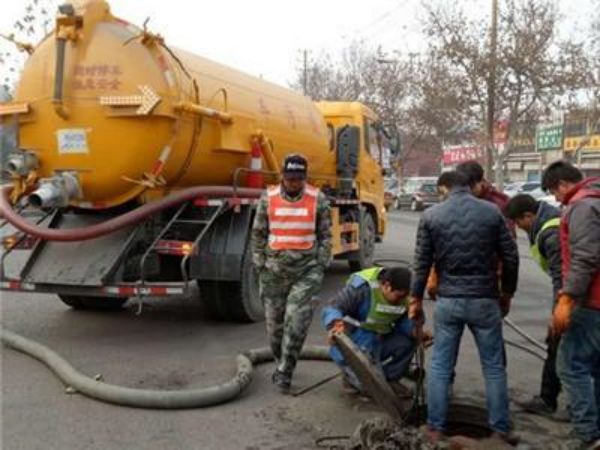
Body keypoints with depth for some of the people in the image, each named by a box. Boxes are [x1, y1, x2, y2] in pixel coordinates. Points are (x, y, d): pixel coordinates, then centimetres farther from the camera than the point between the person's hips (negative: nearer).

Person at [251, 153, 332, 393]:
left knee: (297, 319, -11)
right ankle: (280, 362, 31)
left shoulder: (318, 199, -1)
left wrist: (321, 265, -1)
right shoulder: (268, 198, 1)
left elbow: (325, 235, 4)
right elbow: (258, 234, 7)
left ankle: (285, 371, -1)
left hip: (307, 268, -2)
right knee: (275, 320, 10)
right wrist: (259, 265, 4)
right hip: (275, 268, 2)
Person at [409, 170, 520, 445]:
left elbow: (422, 263, 0)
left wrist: (416, 299, 10)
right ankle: (501, 429, 19)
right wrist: (507, 294, 16)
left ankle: (435, 428, 16)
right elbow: (510, 258, 2)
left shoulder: (431, 215, -1)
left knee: (440, 366, 11)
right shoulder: (492, 212, -1)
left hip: (447, 301, 0)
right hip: (484, 301, 0)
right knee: (494, 367, 12)